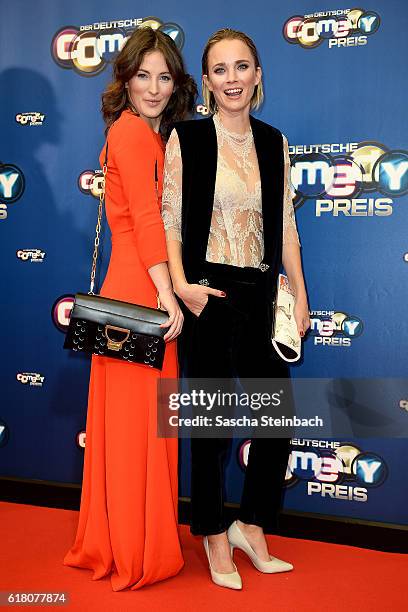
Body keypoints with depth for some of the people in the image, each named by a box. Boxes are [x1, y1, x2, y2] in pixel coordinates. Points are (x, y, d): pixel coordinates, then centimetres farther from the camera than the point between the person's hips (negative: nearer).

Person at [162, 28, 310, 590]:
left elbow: (285, 226, 10)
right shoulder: (186, 138, -1)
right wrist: (181, 285, -19)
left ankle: (252, 528, 29)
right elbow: (169, 221, -6)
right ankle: (216, 540, 26)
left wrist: (299, 295, 6)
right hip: (208, 294, -4)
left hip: (262, 294, 5)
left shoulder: (274, 143, 10)